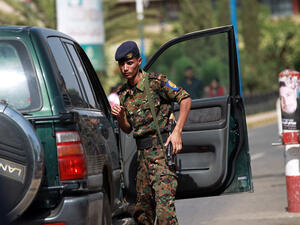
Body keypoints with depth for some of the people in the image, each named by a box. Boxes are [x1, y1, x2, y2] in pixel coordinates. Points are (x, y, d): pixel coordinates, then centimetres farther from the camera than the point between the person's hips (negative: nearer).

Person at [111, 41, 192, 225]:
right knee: (142, 205, 11)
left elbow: (185, 99, -7)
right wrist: (120, 116, -4)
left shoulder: (156, 82, -7)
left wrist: (177, 132, -14)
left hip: (162, 149, -7)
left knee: (164, 202, -17)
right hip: (143, 153, 7)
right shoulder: (123, 94, 13)